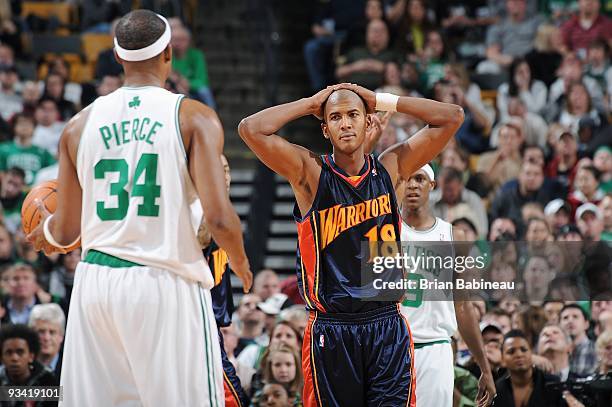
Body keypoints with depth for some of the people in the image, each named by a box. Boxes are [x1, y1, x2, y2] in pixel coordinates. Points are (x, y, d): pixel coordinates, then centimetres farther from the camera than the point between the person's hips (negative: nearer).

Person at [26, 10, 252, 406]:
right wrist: (240, 263, 9)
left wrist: (46, 229, 35)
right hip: (167, 285, -4)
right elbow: (219, 219, -11)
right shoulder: (194, 118, -3)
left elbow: (65, 233, 11)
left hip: (96, 283, 4)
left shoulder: (81, 125, 8)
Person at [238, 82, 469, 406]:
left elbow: (452, 117, 7)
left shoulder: (391, 169, 7)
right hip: (331, 329, -2)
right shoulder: (310, 173, -1)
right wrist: (311, 104, -3)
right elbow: (251, 129, -14)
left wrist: (382, 101, 4)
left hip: (388, 327, 2)